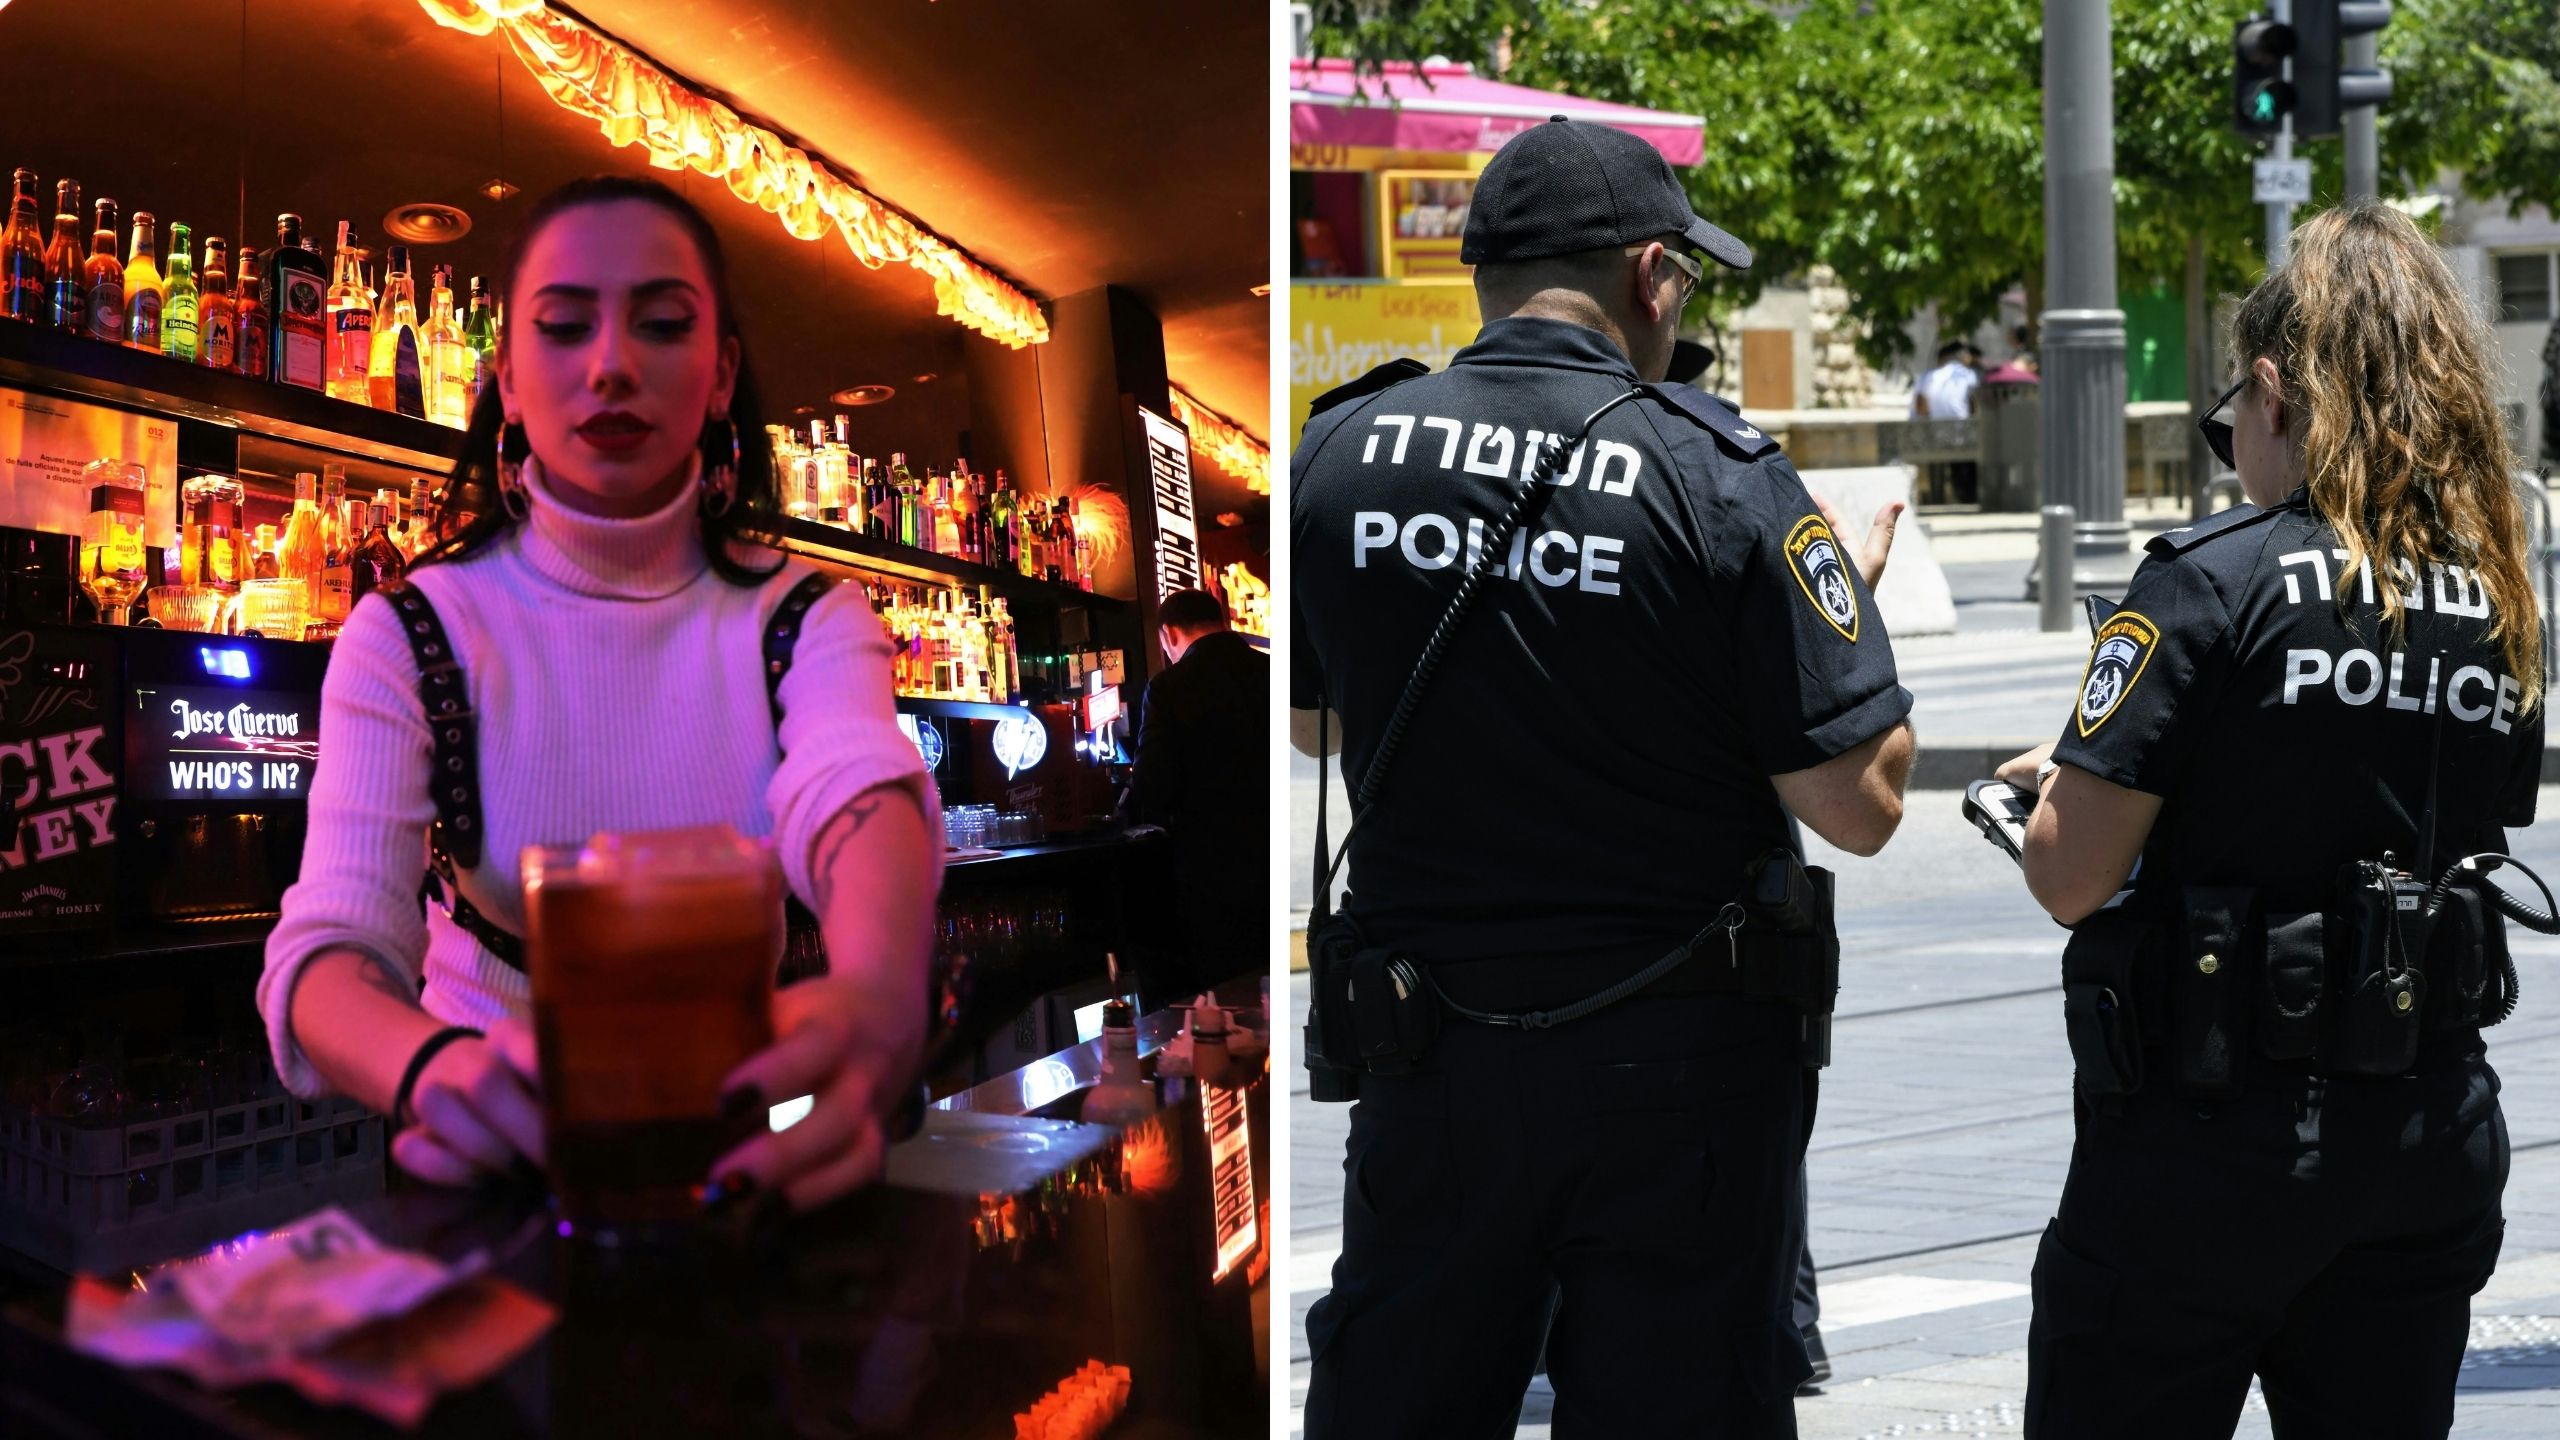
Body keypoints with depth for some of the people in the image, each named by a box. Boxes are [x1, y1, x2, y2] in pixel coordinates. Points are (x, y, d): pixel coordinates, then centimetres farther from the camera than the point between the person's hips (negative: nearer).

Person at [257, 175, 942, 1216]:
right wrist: (437, 1069, -40)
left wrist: (875, 998, -45)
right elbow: (327, 950, -14)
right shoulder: (410, 635, 1)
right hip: (511, 1140, 0)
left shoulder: (806, 622, 5)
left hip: (729, 1149, 1)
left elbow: (861, 795, -19)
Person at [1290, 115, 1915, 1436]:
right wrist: (1853, 599, 4)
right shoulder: (1720, 476, -14)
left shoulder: (1335, 455, -3)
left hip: (1427, 1064, 3)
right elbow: (1858, 805, -13)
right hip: (1681, 1076, -3)